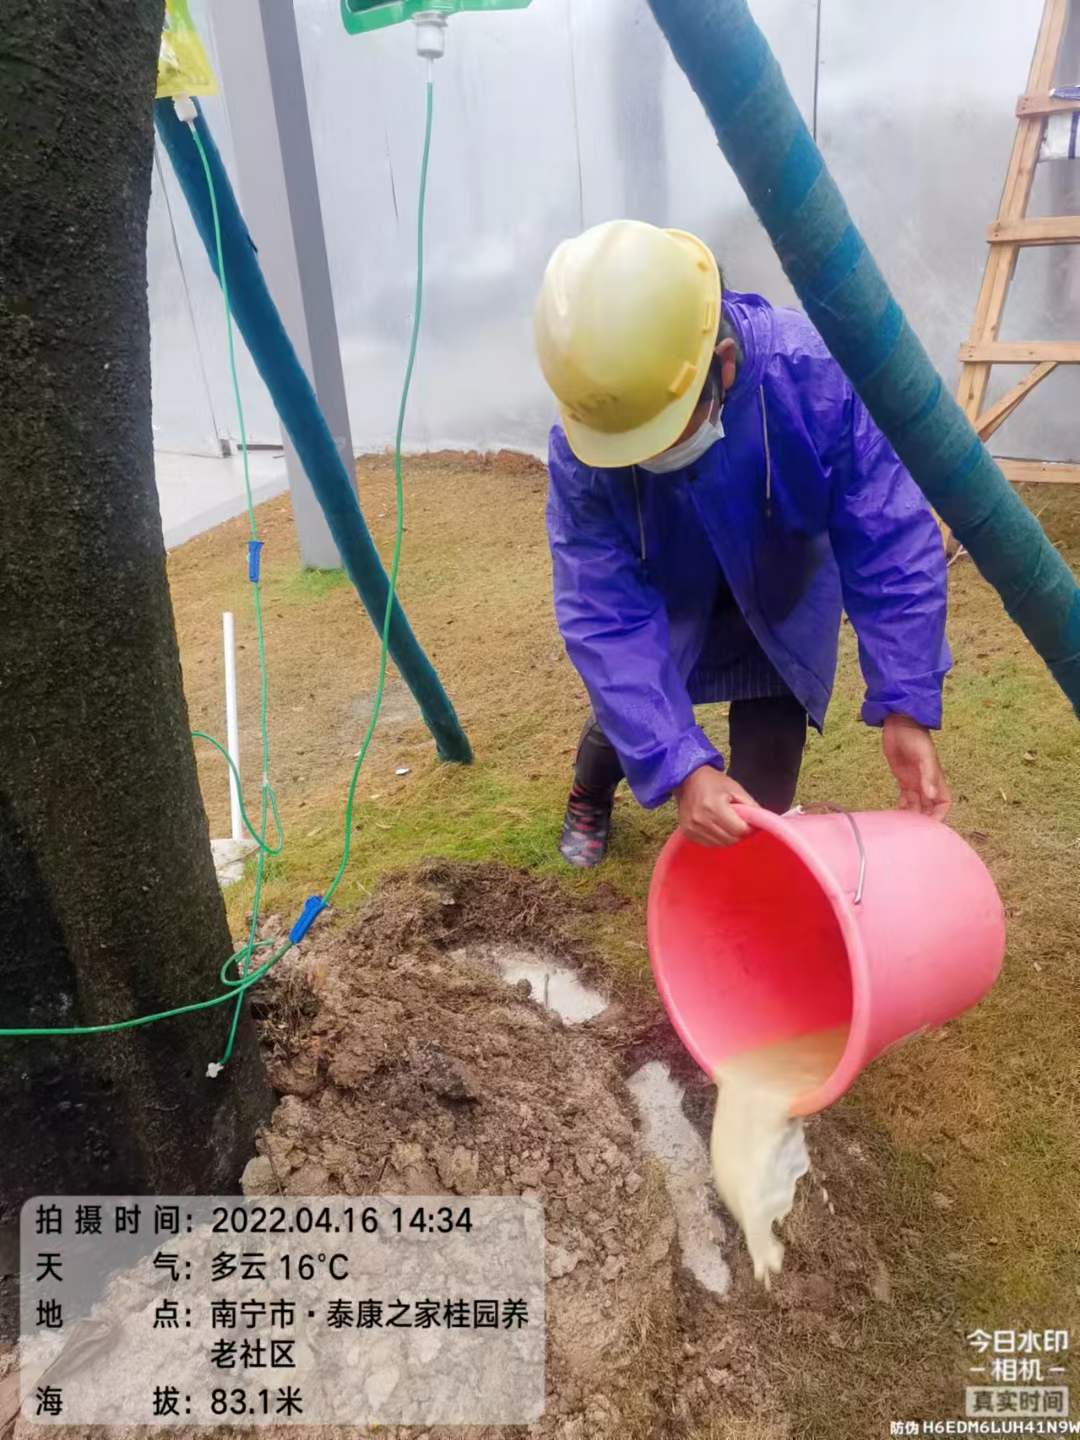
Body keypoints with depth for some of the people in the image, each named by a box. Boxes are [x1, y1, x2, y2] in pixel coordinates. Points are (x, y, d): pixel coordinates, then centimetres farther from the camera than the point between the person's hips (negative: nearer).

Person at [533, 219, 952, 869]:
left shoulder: (815, 377, -39)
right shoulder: (579, 448, -36)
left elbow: (892, 548, -32)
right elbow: (604, 617, -36)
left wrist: (906, 708, -38)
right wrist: (680, 766, -45)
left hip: (784, 597, 0)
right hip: (665, 598, 1)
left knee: (766, 781, -9)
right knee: (628, 717, 13)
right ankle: (590, 796, 47)